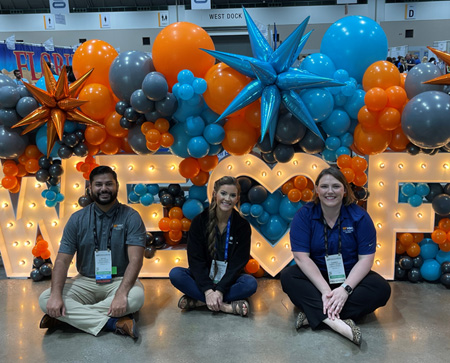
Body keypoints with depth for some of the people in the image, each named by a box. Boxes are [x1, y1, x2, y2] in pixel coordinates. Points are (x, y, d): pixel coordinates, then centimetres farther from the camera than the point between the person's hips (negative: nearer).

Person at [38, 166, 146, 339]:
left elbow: (135, 260, -17)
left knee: (136, 297, -34)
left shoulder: (131, 217, -8)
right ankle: (114, 323, -27)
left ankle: (76, 316, -18)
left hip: (119, 280, -2)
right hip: (86, 281, 3)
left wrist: (121, 294, -33)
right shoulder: (77, 219, 1)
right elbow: (62, 260, -4)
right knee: (45, 299, -21)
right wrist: (56, 295, -22)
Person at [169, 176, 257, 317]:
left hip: (228, 280, 0)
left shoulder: (242, 226, -6)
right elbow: (195, 259, -11)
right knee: (175, 274, -26)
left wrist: (220, 290, -22)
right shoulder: (199, 221, -6)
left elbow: (238, 263, -10)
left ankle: (197, 301, -24)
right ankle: (226, 306, -28)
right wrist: (208, 290, -24)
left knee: (251, 283, -30)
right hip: (203, 278, 1)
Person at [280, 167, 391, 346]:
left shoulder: (359, 216, -9)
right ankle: (337, 322, -41)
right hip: (315, 276, 0)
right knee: (288, 277, -28)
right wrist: (325, 290, -28)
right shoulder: (304, 215, -11)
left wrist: (346, 288, -26)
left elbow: (366, 258, -12)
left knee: (381, 289, -26)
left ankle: (313, 314, -31)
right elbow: (301, 256, -17)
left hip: (350, 277, 1)